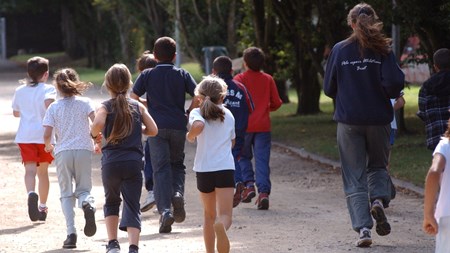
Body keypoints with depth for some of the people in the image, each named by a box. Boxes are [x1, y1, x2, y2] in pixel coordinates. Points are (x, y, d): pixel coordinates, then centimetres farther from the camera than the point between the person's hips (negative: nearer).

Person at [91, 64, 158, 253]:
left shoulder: (106, 107, 0)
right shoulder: (138, 106, 8)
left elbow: (98, 123, -21)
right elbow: (153, 130, 5)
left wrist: (95, 135, 0)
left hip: (111, 162, -1)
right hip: (134, 162, 1)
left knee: (111, 202, 22)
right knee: (132, 207, 0)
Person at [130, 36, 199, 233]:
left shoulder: (147, 75, 4)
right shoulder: (182, 75, 5)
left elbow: (133, 97, -2)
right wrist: (188, 114, 9)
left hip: (157, 127, -1)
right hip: (178, 126, 1)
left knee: (161, 168, -2)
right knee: (177, 164, 18)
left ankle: (165, 210, -15)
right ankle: (178, 193, -11)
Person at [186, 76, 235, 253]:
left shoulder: (197, 113, 2)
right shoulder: (228, 115, 12)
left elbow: (198, 125, -21)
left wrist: (190, 136, -1)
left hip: (203, 169, 0)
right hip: (225, 168, 0)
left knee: (209, 215, 18)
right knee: (225, 215, -11)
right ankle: (221, 225, -46)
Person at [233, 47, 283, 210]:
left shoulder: (239, 79, -3)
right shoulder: (268, 79, 4)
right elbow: (277, 103, 5)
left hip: (244, 125, -1)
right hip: (263, 126, 2)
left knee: (243, 157, 17)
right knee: (262, 160, 0)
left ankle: (249, 185, 1)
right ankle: (264, 192, -12)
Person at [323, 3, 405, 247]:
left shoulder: (339, 50, -1)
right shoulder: (383, 50, -4)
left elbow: (329, 88, 2)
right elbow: (395, 83, -14)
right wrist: (385, 95, 7)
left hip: (348, 121, 0)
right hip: (379, 119, 0)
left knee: (354, 176, 5)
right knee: (378, 165, 21)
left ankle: (363, 228, -6)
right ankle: (379, 199, -8)